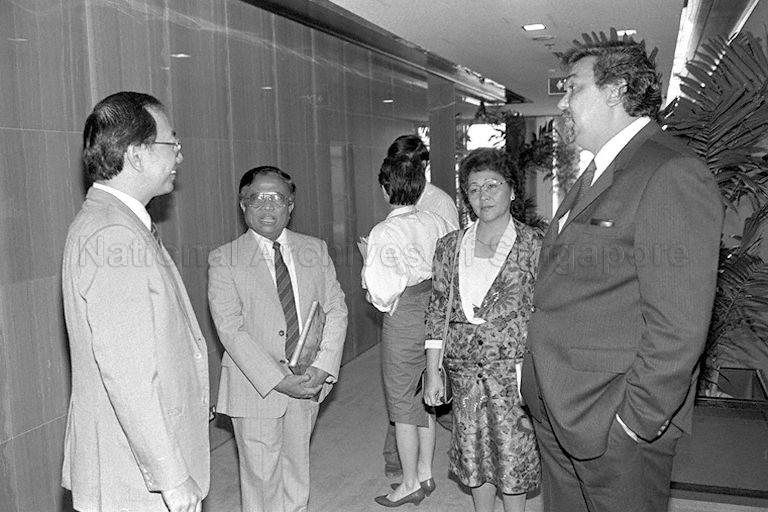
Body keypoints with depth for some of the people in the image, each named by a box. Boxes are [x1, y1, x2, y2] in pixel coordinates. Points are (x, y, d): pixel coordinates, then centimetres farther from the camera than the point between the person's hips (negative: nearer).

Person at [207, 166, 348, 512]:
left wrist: (322, 367, -12)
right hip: (256, 389, -3)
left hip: (308, 383, 3)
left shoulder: (314, 250, 5)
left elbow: (336, 309, 2)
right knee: (261, 478, 8)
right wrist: (278, 380, -21)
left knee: (297, 472, 18)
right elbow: (231, 330, -14)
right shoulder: (224, 260, -7)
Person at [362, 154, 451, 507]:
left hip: (402, 319, -6)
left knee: (402, 402, 8)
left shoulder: (383, 233, -17)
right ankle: (425, 473, 31)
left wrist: (385, 305, -1)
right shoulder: (437, 223, -1)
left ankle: (411, 484, 20)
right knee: (425, 398, 18)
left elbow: (382, 289, -21)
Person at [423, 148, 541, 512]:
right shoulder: (450, 246, 4)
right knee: (473, 455, 13)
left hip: (513, 368, -3)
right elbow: (437, 311, 7)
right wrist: (432, 373, 4)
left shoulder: (532, 245, -5)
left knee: (512, 454, 5)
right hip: (464, 370, 3)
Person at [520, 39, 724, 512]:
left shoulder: (674, 176, -18)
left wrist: (635, 422, -18)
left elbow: (678, 328, -22)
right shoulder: (599, 175, 14)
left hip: (612, 425, -8)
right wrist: (545, 393, 13)